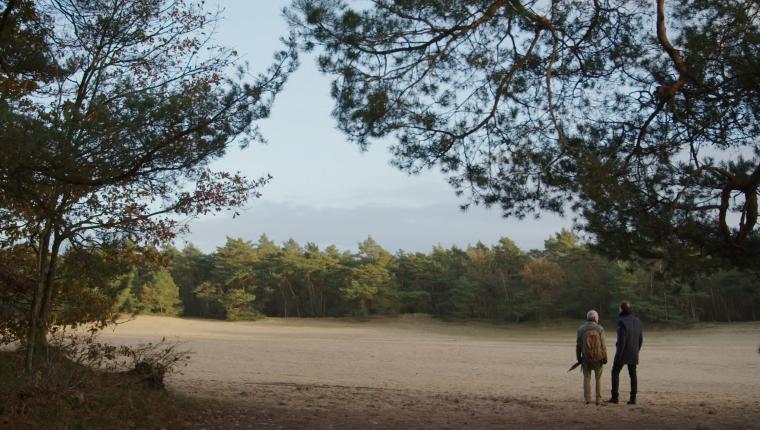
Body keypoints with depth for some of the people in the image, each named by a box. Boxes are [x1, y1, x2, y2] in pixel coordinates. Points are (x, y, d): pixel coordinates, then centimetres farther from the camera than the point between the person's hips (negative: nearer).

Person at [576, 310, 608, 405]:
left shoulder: (581, 329, -6)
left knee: (587, 378, 12)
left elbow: (578, 345, -4)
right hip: (598, 357, -1)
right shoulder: (599, 328, -11)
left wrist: (578, 358, 6)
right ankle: (598, 399, 10)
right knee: (598, 378, 13)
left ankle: (587, 399, 3)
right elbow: (603, 345, -12)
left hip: (586, 357, 1)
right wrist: (605, 358, -3)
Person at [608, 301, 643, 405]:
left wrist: (618, 355, -17)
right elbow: (640, 339, 8)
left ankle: (614, 397, 3)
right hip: (634, 352, 6)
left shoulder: (622, 321, -17)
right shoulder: (637, 321, 4)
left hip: (623, 351, -6)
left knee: (615, 372, 6)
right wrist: (636, 351, 19)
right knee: (633, 375, 10)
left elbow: (621, 339, -21)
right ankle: (633, 398, 5)